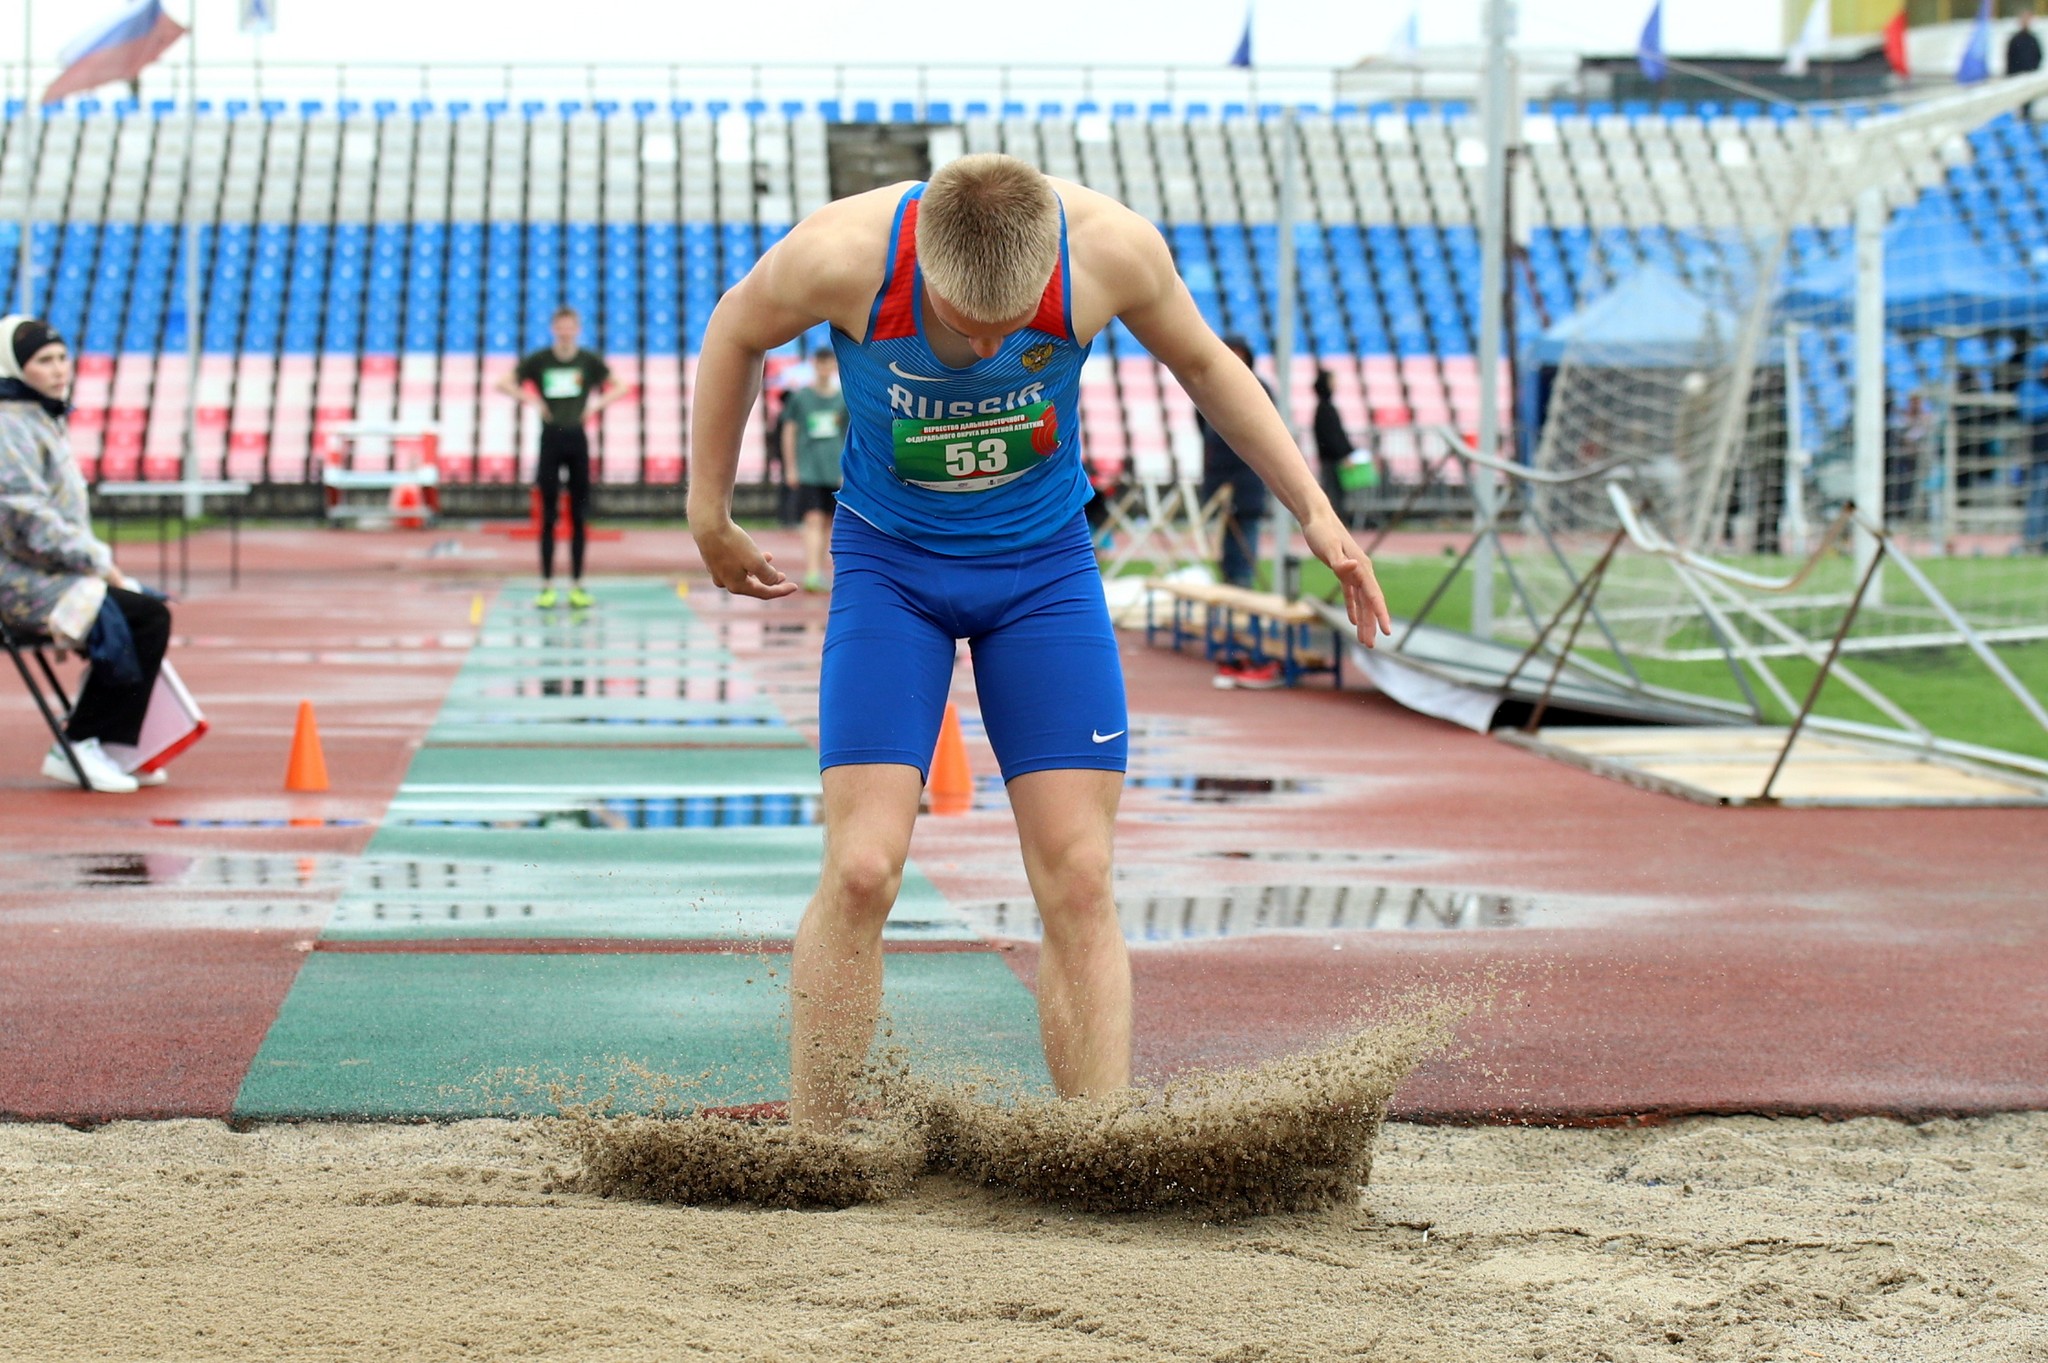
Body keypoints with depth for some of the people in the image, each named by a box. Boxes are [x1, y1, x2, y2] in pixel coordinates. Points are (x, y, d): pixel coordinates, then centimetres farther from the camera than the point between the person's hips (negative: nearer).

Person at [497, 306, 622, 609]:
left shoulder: (589, 361, 2)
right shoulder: (539, 360, 0)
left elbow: (615, 388, 12)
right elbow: (504, 384, 2)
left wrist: (597, 404, -4)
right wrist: (531, 400, -10)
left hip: (577, 439, 1)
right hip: (550, 438, -1)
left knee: (580, 516, 2)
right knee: (548, 516, 0)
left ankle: (576, 585, 7)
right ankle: (547, 586, 3)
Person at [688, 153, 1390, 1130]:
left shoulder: (1112, 248, -22)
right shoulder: (843, 254, -26)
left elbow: (1205, 365, 0)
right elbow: (735, 334, -3)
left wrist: (1313, 510, -2)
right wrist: (709, 512, 5)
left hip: (1045, 564, 1)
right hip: (889, 563, -1)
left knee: (1078, 882, -6)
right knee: (861, 868, -13)